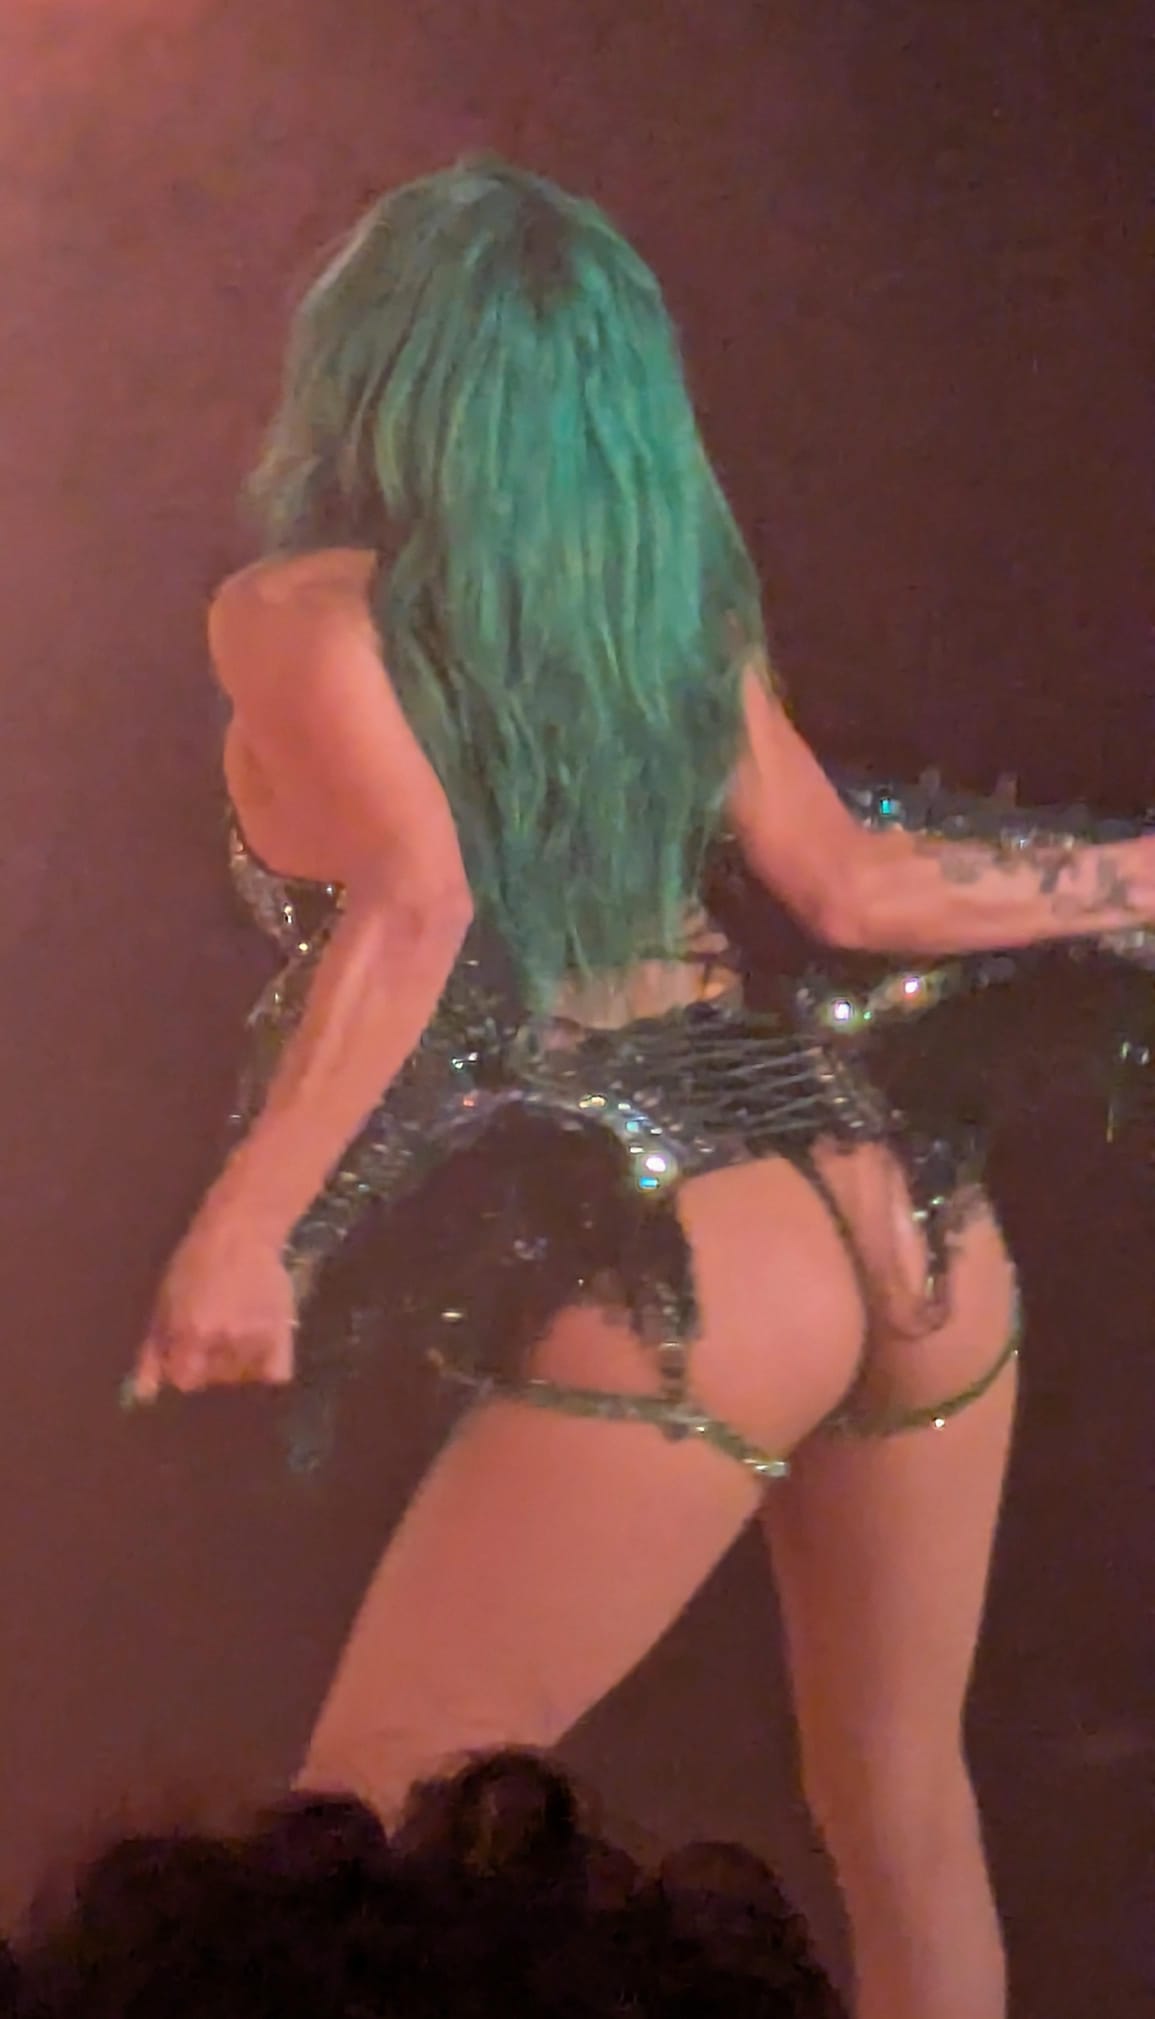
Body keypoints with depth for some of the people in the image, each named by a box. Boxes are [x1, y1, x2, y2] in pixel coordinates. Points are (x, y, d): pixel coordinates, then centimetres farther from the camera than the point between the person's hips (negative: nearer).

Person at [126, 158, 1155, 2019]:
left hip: (676, 1289, -6)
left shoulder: (303, 610, -2)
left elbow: (413, 903, -18)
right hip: (911, 1227, 7)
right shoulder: (677, 597, 13)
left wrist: (245, 1230, -20)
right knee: (900, 1803, 22)